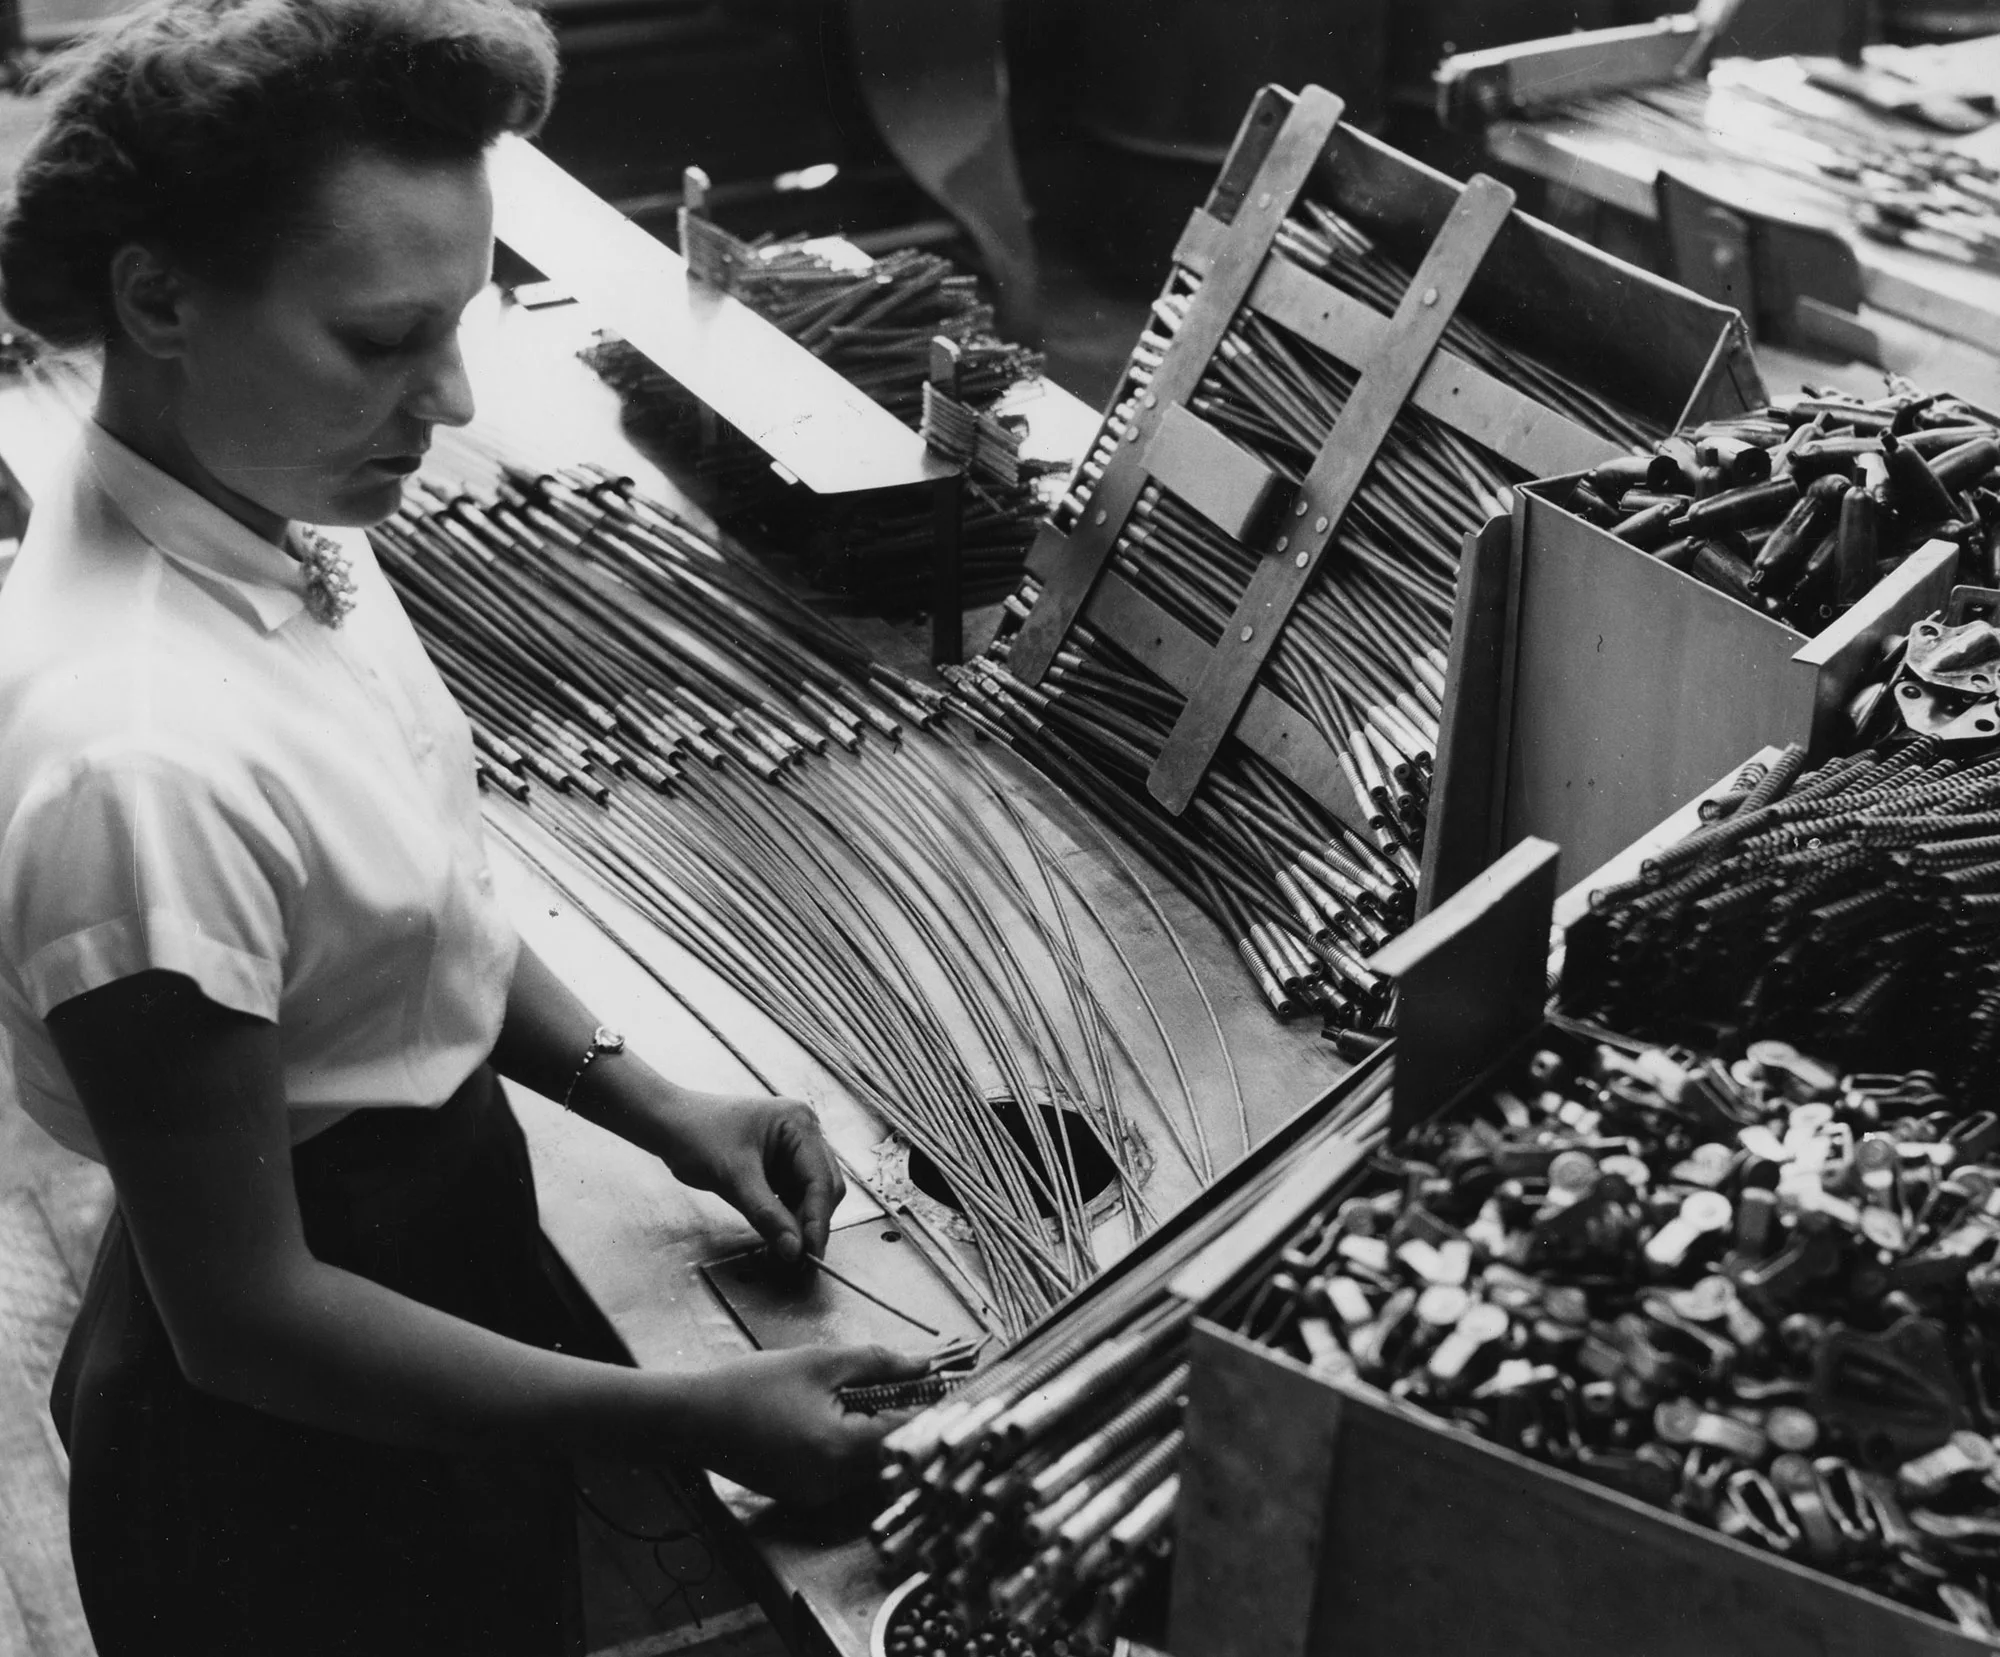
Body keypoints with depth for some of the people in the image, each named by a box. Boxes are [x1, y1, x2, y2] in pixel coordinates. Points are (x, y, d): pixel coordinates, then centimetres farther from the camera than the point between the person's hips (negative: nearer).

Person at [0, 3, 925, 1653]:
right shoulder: (143, 761, -34)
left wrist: (647, 1102, -2)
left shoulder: (287, 524, -8)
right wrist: (691, 1420, -22)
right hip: (306, 1438, -7)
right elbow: (243, 1314, -25)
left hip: (437, 1238, 8)